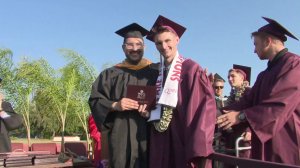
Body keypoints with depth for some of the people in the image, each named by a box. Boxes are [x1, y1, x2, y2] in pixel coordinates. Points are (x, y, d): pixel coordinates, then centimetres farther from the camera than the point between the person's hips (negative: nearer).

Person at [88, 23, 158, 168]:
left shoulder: (155, 72, 10)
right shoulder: (111, 74, 10)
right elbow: (94, 100, 5)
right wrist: (114, 105, -12)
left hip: (149, 134, 0)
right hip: (121, 135, 0)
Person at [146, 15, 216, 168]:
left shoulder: (191, 68, -8)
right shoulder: (157, 72, 10)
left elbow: (205, 105, -15)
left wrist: (199, 148, -21)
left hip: (185, 142, -5)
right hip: (161, 144, 5)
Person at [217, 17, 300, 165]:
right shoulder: (265, 75, 18)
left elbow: (280, 104, -20)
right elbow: (248, 101, 13)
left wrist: (241, 115, -16)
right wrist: (224, 114, 1)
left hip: (287, 144, -8)